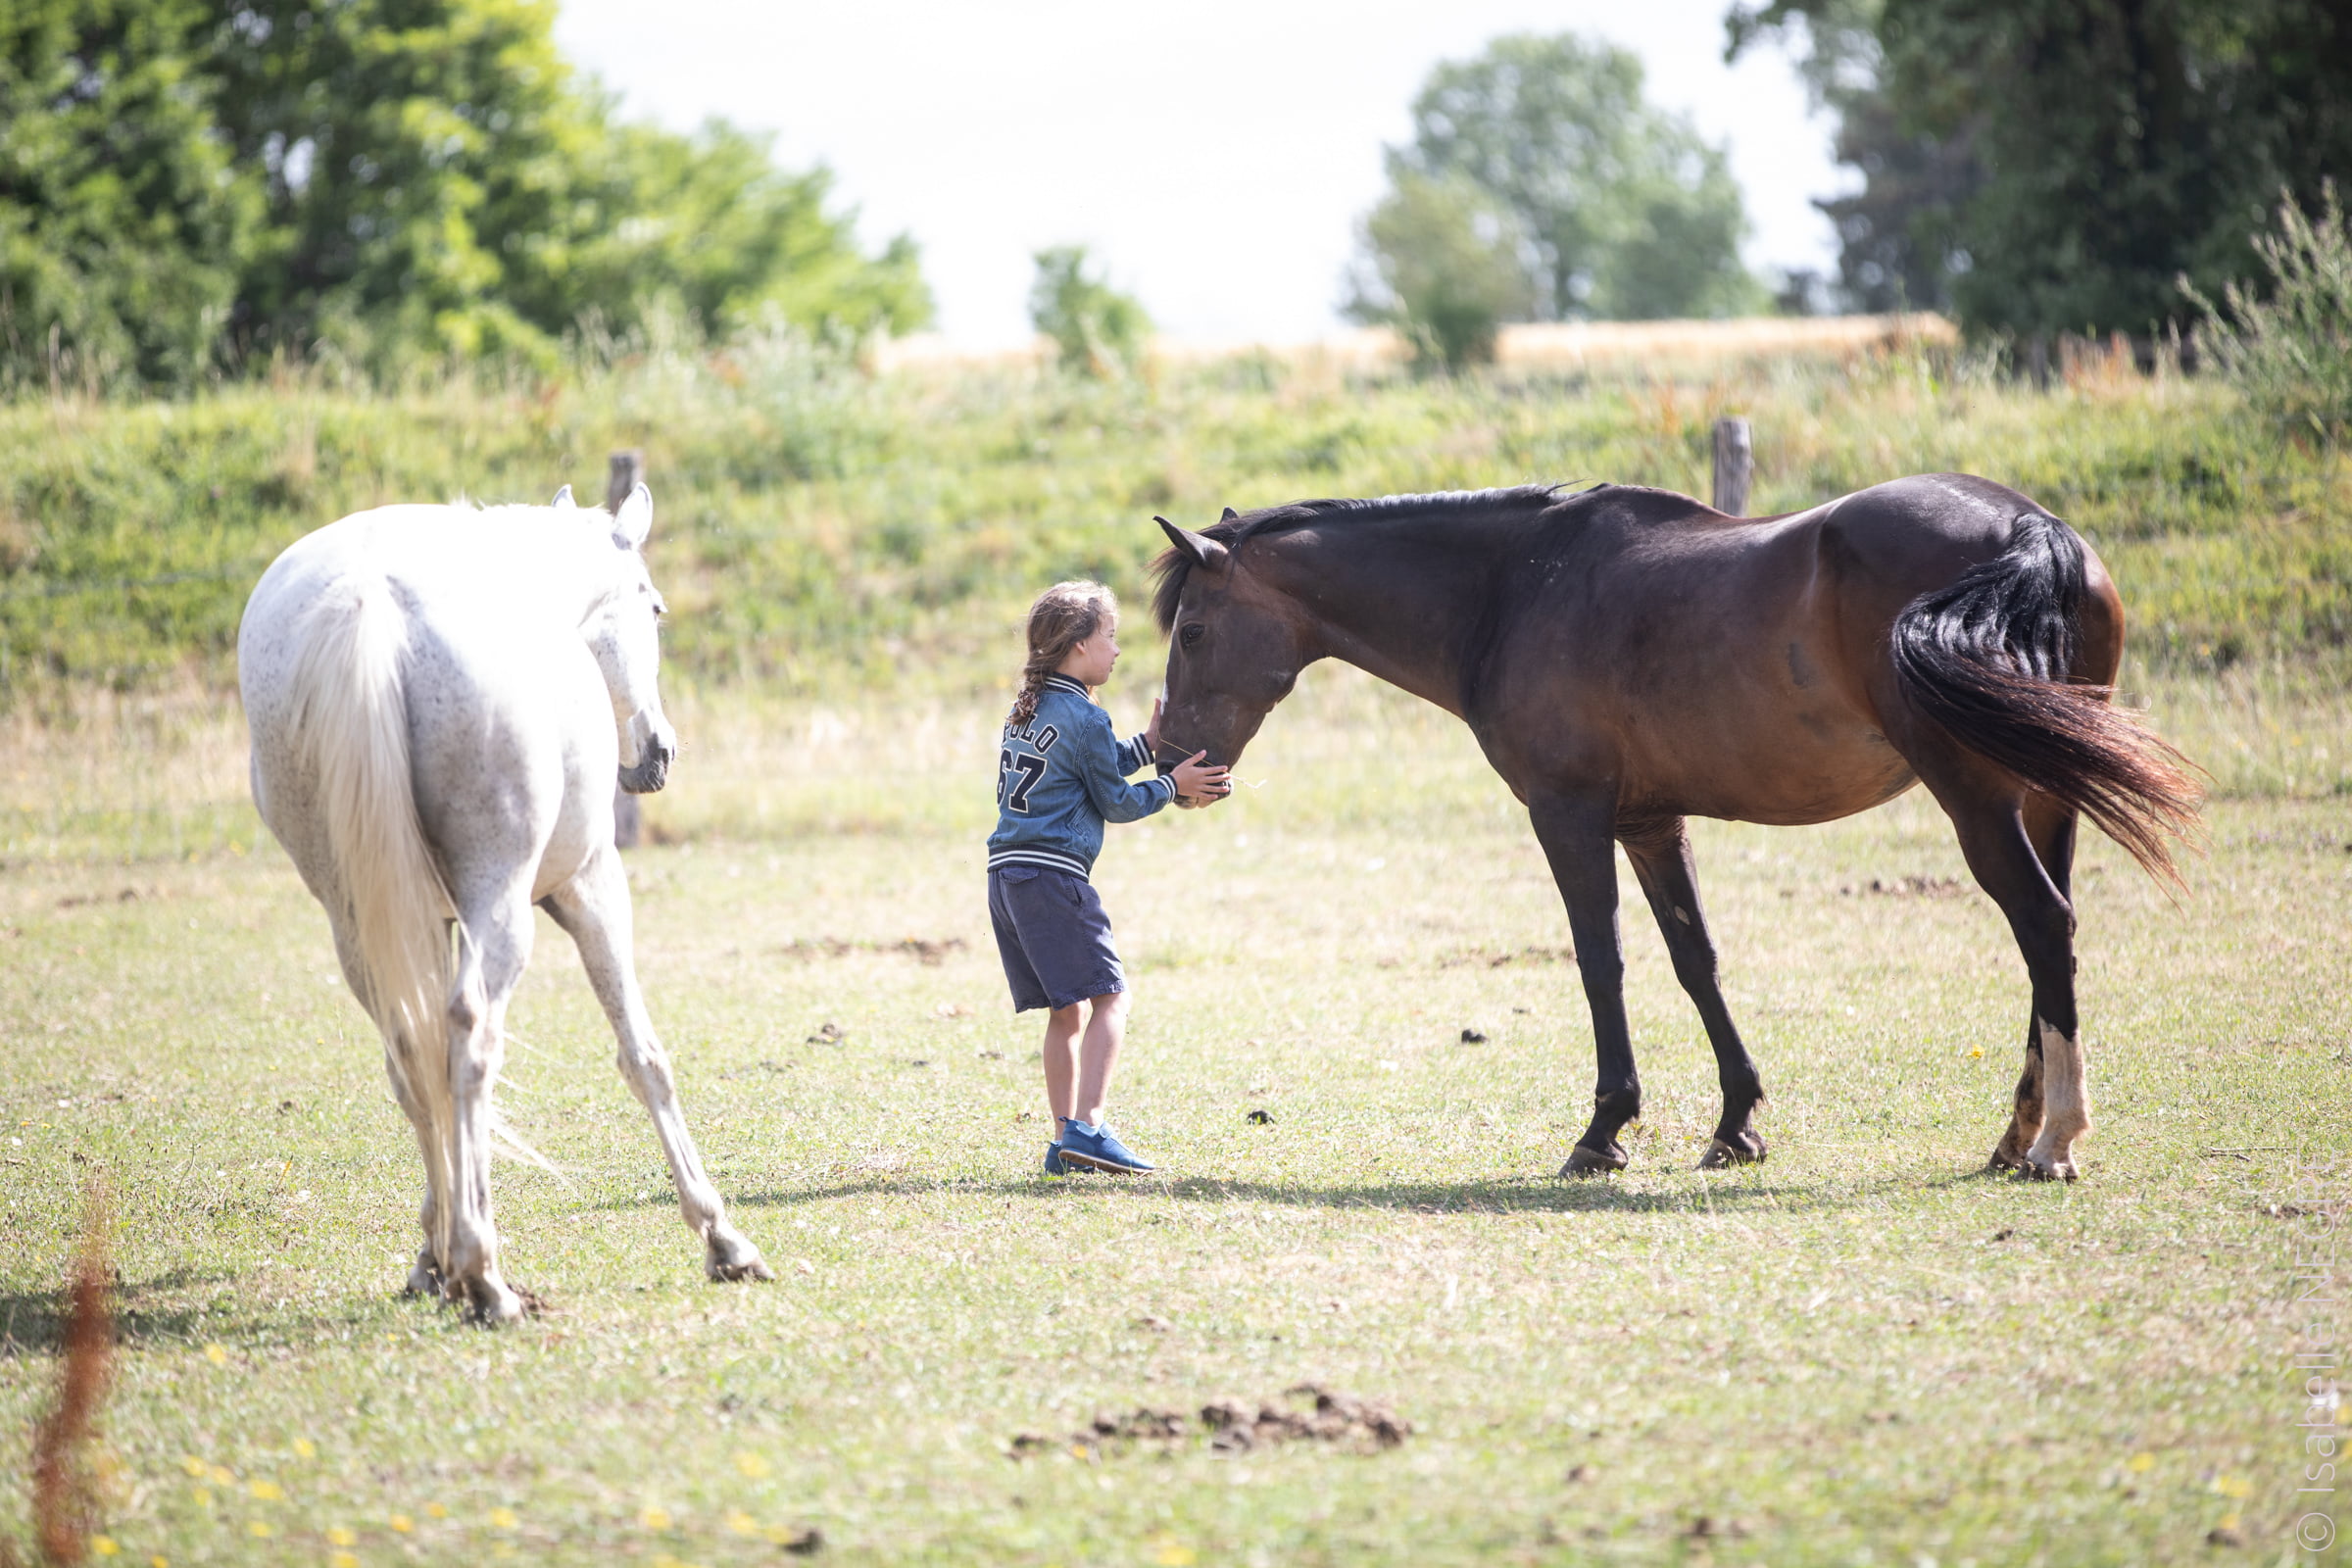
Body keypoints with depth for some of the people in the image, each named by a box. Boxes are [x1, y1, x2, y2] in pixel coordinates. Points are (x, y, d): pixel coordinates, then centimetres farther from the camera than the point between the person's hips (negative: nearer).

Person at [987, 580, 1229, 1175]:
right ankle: (1087, 1127, -20)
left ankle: (1066, 1140, 9)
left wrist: (1149, 744, 19)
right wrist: (1172, 785, 8)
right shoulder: (1085, 718, -9)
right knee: (1108, 995, -8)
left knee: (1066, 1010, 12)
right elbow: (1116, 802, -2)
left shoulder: (1028, 708, 18)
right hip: (1054, 874, -9)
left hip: (1006, 873, 9)